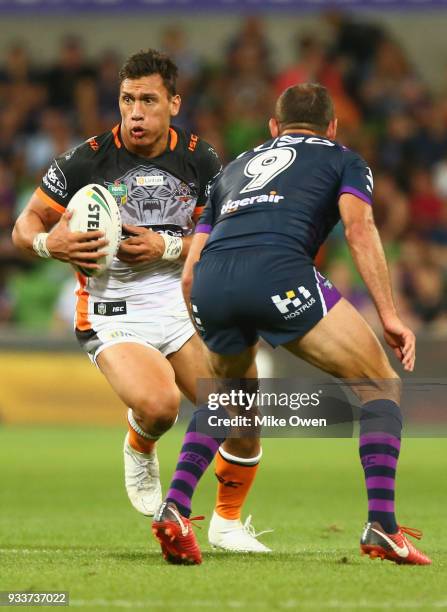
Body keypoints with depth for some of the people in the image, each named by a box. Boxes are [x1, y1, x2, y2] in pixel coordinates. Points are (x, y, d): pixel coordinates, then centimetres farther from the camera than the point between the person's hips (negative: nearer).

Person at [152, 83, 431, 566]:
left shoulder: (235, 168, 38)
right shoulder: (343, 159, 27)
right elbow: (358, 226, 4)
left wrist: (213, 339, 44)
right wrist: (388, 313, -1)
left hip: (210, 282, 5)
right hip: (277, 270, -5)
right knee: (381, 385, 10)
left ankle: (173, 507, 15)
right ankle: (381, 524, -6)